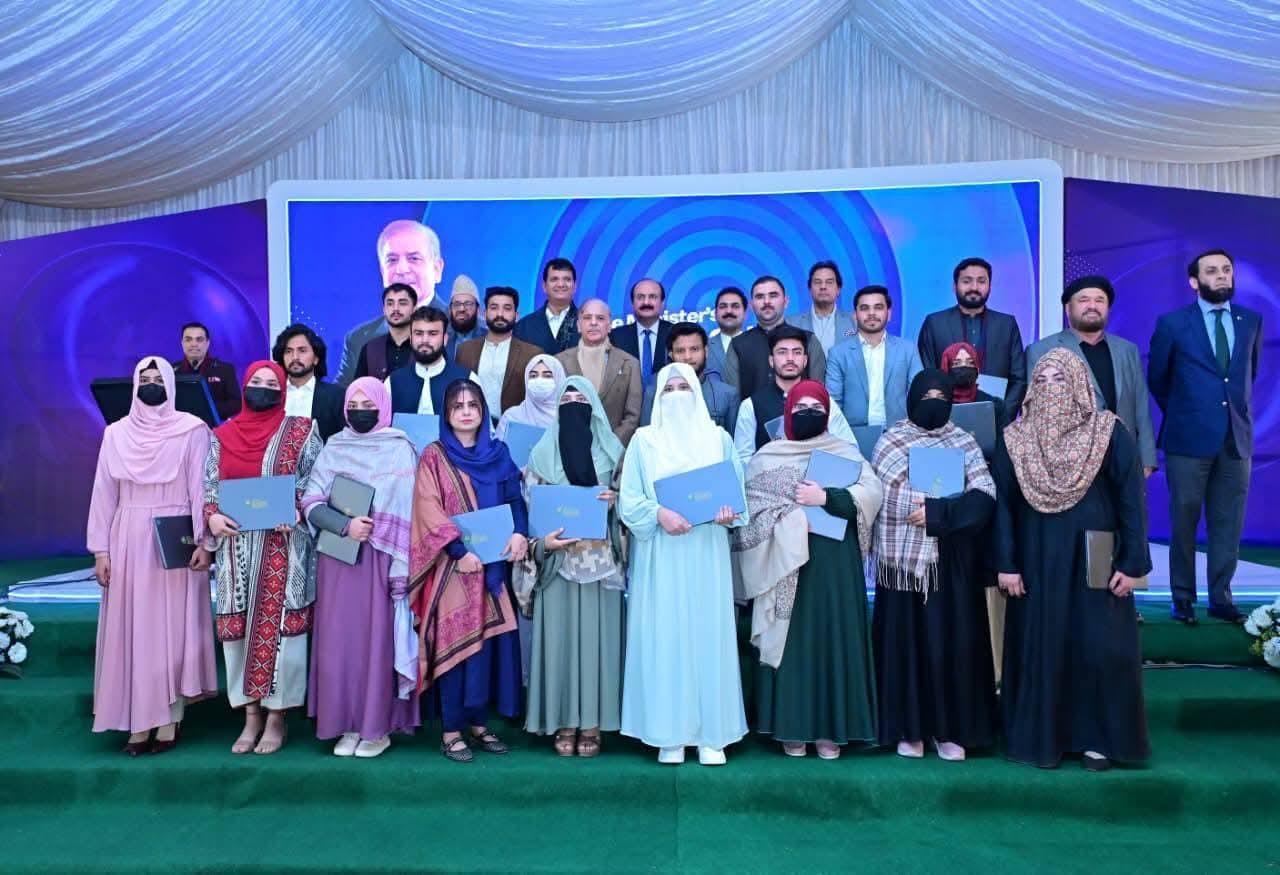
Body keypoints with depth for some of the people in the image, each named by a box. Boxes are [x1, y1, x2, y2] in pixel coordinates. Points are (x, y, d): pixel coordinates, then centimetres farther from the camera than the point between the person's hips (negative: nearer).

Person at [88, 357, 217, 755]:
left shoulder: (192, 430, -2)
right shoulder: (117, 433, 8)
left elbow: (201, 489, -5)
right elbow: (104, 494, 8)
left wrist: (203, 541, -12)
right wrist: (101, 549, 3)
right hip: (128, 542, 3)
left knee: (173, 626, 1)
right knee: (132, 630, 5)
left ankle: (168, 721, 9)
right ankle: (138, 722, 14)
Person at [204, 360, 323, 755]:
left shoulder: (300, 431, 2)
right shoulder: (221, 435, 10)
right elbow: (207, 486, 10)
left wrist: (297, 511, -17)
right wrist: (211, 515, -10)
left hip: (283, 546, -3)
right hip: (236, 547, 3)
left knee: (278, 626, -2)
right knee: (238, 627, 6)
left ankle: (276, 718, 11)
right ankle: (251, 716, 19)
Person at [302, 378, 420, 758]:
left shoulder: (400, 450, -2)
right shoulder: (333, 449, 9)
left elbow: (407, 513, -7)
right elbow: (311, 503, 3)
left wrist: (401, 568, -13)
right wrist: (345, 525, -15)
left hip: (381, 559, -3)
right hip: (338, 559, 4)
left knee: (379, 639, 0)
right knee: (339, 640, 5)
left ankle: (378, 727, 12)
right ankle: (347, 724, 17)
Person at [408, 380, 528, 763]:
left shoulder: (498, 454, 12)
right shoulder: (434, 455, 0)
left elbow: (515, 498, 9)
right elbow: (429, 509, -9)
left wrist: (519, 532, -11)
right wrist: (459, 550, -19)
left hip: (493, 562, 4)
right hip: (454, 564, -4)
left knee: (488, 641, 6)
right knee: (455, 642, -3)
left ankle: (479, 722, 18)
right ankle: (451, 730, 7)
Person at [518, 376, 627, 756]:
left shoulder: (613, 451, 5)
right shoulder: (542, 453, 5)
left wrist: (616, 500, -12)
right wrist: (541, 542, -11)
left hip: (601, 562, 0)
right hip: (557, 561, 0)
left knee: (597, 635, 2)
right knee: (559, 635, 2)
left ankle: (592, 723, 13)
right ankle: (564, 722, 14)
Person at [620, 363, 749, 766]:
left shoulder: (718, 438, 10)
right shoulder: (644, 440, 5)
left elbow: (738, 490, 7)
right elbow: (628, 499, -1)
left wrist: (730, 513, -14)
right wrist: (659, 514, -18)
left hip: (707, 553, 1)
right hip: (660, 556, -1)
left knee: (709, 635, 2)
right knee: (664, 638, 0)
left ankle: (712, 734, 13)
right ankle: (670, 734, 11)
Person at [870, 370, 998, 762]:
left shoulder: (965, 443, 7)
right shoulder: (889, 443, 3)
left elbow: (984, 497, -5)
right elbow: (886, 501, -6)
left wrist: (937, 513, -16)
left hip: (953, 563, 1)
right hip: (904, 560, -1)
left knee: (953, 642, 3)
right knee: (906, 642, 3)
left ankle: (949, 729, 16)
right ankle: (908, 728, 14)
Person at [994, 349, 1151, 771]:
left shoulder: (1110, 433, -5)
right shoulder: (1014, 438, -1)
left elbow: (1130, 500, -5)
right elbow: (1003, 504, 0)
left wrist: (1131, 563, -9)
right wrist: (1006, 564, -4)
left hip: (1095, 560, -1)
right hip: (1036, 560, 1)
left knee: (1101, 648, 2)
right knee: (1039, 646, 7)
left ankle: (1099, 737, 18)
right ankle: (1042, 736, 20)